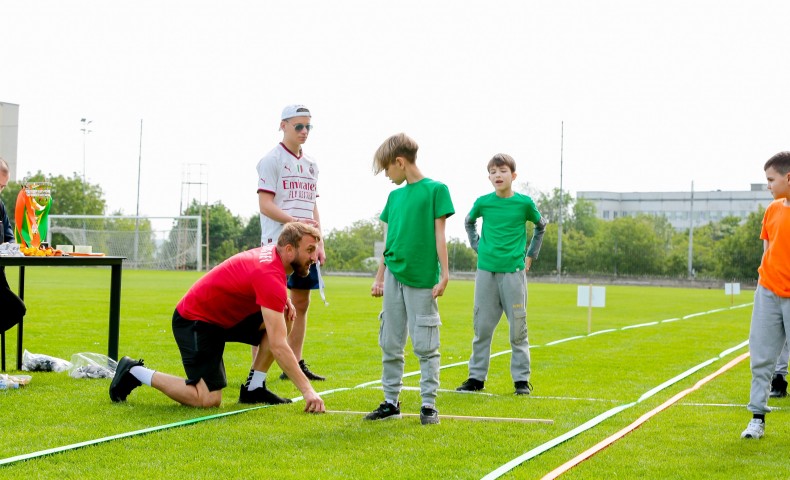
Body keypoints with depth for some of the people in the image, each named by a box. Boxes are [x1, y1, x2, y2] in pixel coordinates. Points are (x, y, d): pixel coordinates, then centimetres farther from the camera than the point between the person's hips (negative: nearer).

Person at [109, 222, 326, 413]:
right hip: (195, 321, -10)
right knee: (208, 399, -18)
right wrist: (307, 390, -33)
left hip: (223, 315, 10)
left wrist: (281, 303, 1)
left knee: (282, 317, -3)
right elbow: (278, 346, -33)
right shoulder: (271, 277, -29)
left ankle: (254, 388, 3)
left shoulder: (272, 254, -2)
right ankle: (135, 372, -2)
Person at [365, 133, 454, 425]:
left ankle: (429, 404, 5)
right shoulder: (394, 196, 13)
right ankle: (391, 401, 16)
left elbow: (439, 235, -6)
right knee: (390, 344, 8)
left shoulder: (435, 190, -4)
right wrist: (379, 277, 16)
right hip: (394, 277, 6)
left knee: (425, 345, -1)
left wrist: (444, 275, -9)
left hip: (422, 278, -6)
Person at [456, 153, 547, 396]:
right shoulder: (483, 202, 1)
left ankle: (521, 379, 8)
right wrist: (477, 247, 11)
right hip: (486, 270, 2)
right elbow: (469, 222, 21)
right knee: (482, 326, 6)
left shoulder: (524, 203, -3)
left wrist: (530, 255, 9)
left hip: (513, 271, -2)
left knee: (518, 328, 1)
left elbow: (541, 226, 14)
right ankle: (476, 377, 14)